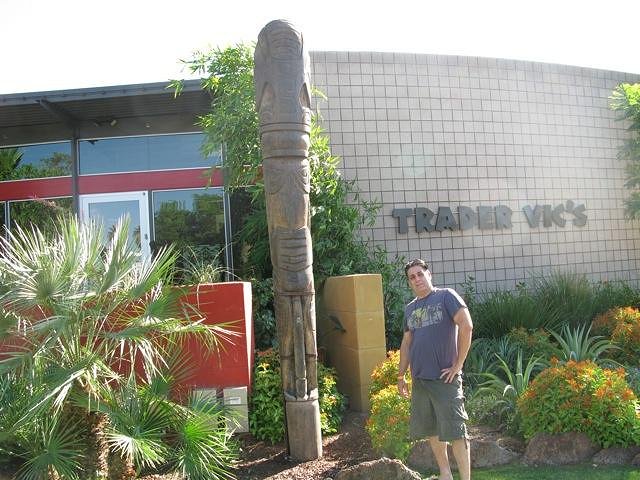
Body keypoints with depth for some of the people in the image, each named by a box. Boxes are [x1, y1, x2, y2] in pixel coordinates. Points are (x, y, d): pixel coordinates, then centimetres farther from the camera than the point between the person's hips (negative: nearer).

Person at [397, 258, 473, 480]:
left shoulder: (446, 296, -6)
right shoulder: (410, 308, 13)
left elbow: (466, 326, -16)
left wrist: (458, 364, -15)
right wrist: (401, 375, 17)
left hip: (445, 378, -6)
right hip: (419, 379, 7)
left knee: (455, 432, -3)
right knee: (431, 430, 15)